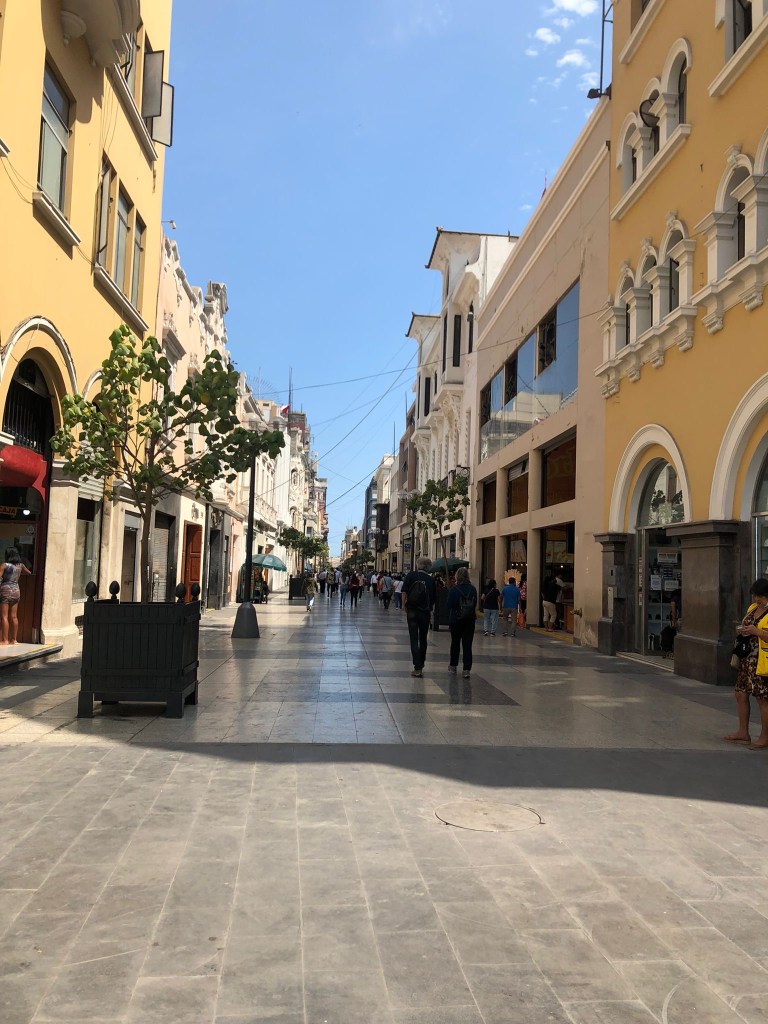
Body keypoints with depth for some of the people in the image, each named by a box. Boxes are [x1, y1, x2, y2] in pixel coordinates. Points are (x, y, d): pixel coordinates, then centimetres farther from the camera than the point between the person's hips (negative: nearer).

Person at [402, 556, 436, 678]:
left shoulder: (411, 575, -3)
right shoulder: (431, 580, 1)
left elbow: (404, 593, -7)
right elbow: (433, 599, 3)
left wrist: (405, 608, 2)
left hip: (412, 612, -2)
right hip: (425, 613, 2)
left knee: (414, 639, 0)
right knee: (423, 639, 16)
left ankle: (417, 668, -8)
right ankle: (421, 665, 26)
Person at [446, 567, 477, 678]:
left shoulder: (453, 590, -11)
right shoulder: (473, 589, -3)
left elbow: (449, 606, -8)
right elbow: (475, 604, 3)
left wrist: (449, 621, 1)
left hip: (456, 620, -2)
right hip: (470, 620, 2)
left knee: (455, 643, 16)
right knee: (467, 645, 2)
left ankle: (453, 665, 29)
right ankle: (466, 669, -5)